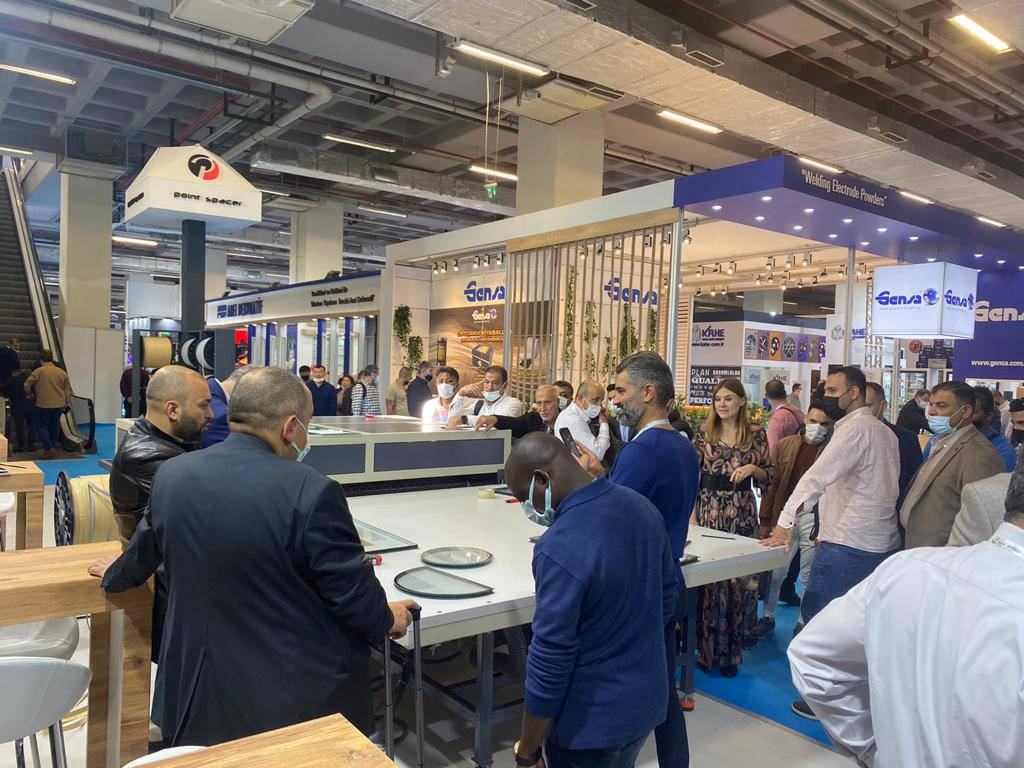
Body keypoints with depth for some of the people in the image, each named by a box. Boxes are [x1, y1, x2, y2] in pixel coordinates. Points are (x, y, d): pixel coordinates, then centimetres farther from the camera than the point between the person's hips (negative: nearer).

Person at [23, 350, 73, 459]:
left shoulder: (39, 371, -7)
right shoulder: (62, 372, 6)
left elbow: (27, 384, -8)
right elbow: (67, 390, 8)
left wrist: (30, 393, 13)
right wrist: (67, 404, 15)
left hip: (43, 405, -4)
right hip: (59, 405, 4)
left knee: (41, 426, 7)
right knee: (54, 427, 15)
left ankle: (49, 449, -5)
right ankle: (50, 449, 24)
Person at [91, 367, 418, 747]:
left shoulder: (171, 474, -5)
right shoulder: (311, 492, -26)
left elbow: (145, 548, 14)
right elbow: (352, 589, -18)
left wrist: (118, 574, 38)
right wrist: (388, 619, 4)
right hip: (298, 694, -4)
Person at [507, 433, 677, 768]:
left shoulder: (560, 548, -29)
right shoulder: (641, 506, -5)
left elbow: (551, 658, -24)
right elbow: (667, 593, 8)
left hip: (590, 720, -7)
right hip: (646, 700, 7)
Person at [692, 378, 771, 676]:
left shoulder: (756, 434, 4)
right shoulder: (704, 434, 3)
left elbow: (769, 477, 8)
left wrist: (752, 468, -12)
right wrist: (692, 516, -3)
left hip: (742, 513, 0)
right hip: (709, 510, 0)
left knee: (739, 578, 3)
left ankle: (731, 651, 17)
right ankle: (707, 648, 16)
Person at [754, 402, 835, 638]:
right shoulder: (784, 445, 7)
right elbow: (773, 484, 8)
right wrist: (765, 522, 6)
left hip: (815, 519, -2)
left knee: (809, 577, 7)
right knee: (774, 572, 8)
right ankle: (768, 617, 26)